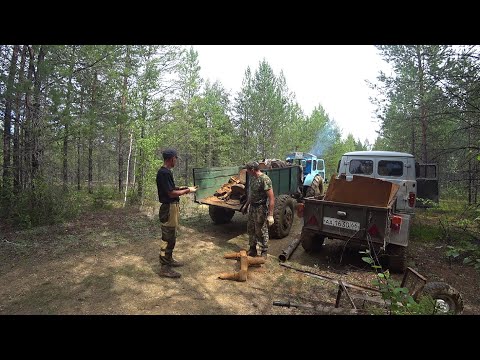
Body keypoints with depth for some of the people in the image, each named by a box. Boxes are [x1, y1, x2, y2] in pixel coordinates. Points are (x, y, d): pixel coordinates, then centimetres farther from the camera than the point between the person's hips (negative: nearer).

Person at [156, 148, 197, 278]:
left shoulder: (166, 172, 12)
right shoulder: (164, 173, -20)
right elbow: (171, 193, -22)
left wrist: (182, 188, 11)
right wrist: (187, 191, -12)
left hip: (172, 207, 10)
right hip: (169, 208, -10)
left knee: (171, 236, 20)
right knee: (168, 238, -3)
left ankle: (169, 259, 33)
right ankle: (164, 268, 6)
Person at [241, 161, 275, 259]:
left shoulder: (264, 179, -23)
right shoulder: (252, 178, 4)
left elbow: (271, 198, -25)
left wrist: (270, 215, -26)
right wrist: (246, 205, 24)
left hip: (261, 209, -9)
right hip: (252, 207, 9)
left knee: (261, 232, 4)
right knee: (250, 229, 18)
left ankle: (264, 253, 21)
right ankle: (252, 249, 35)